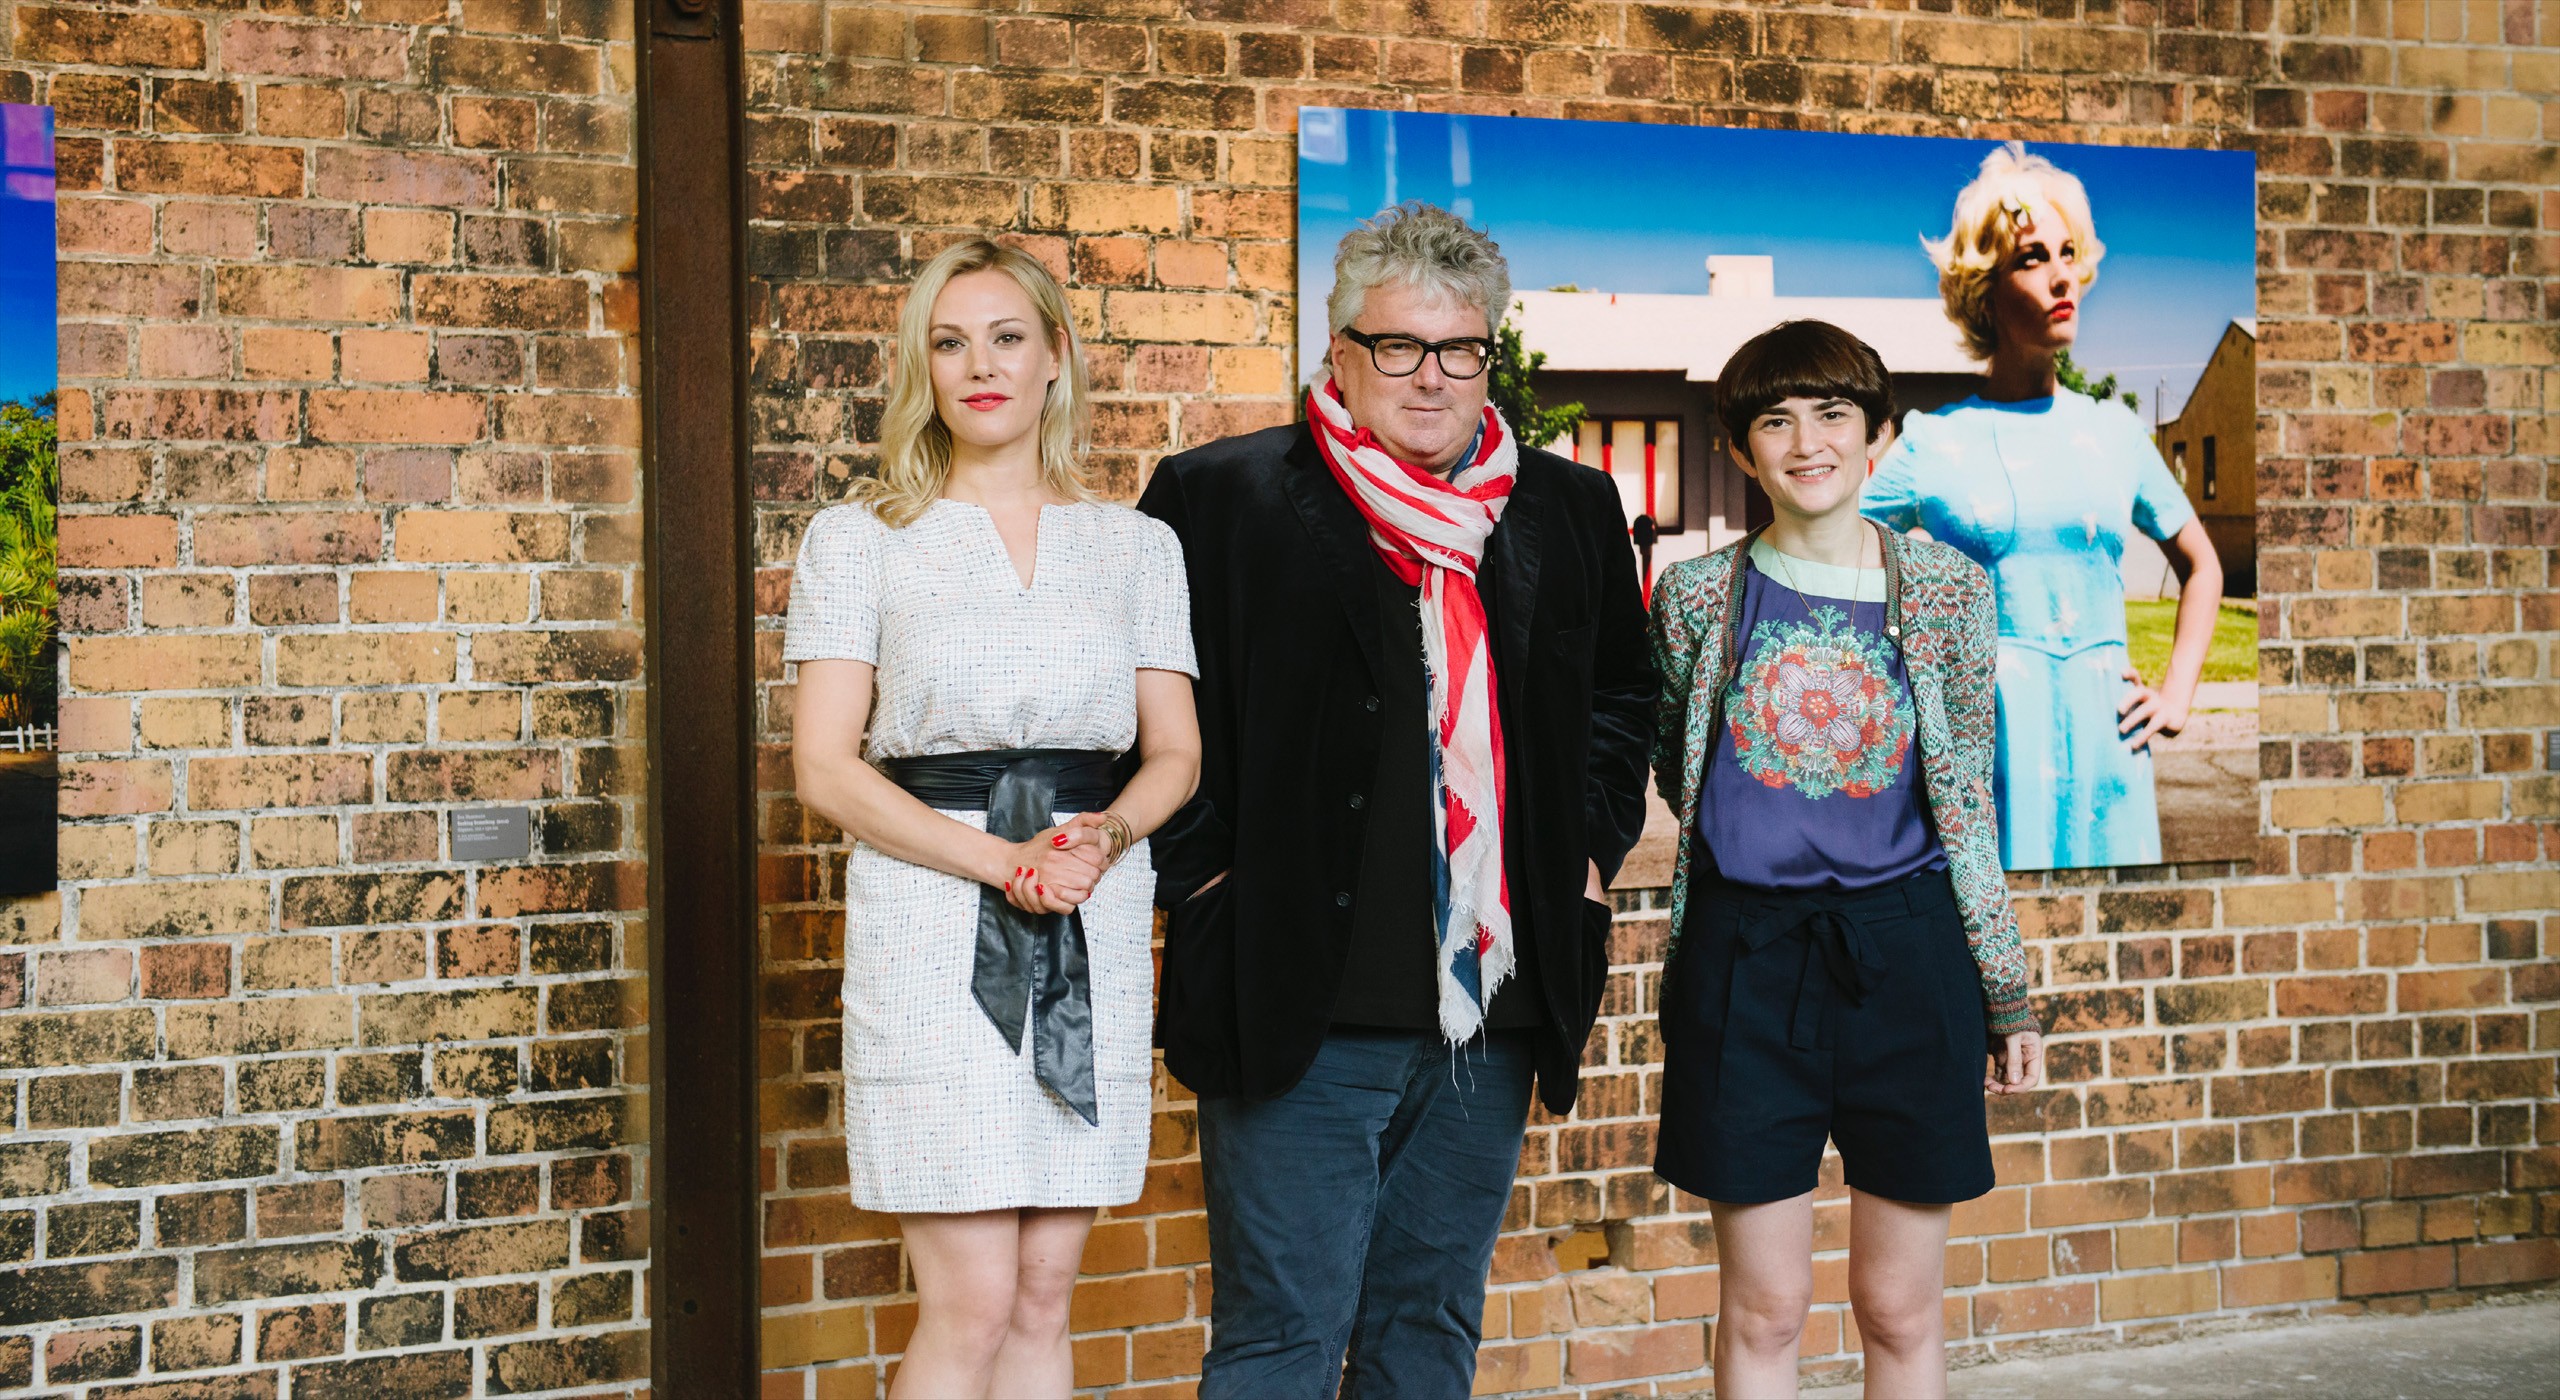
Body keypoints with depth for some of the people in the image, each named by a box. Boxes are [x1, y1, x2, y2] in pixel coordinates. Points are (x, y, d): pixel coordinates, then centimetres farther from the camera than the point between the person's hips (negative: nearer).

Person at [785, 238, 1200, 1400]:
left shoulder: (1138, 547, 12)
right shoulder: (859, 539, 3)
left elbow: (1174, 752, 9)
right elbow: (825, 767, -4)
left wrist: (1103, 835, -13)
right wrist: (1004, 861, -16)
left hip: (1093, 937, 3)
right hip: (932, 931, -3)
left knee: (1044, 1295, 6)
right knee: (972, 1302, -7)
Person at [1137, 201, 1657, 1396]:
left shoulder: (1570, 511, 12)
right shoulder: (1216, 497, -1)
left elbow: (1624, 695, 25)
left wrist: (1592, 848, 12)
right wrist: (1203, 873, -7)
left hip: (1495, 1010, 5)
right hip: (1301, 1012, -4)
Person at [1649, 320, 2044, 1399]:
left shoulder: (1944, 588, 4)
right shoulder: (1698, 595, 2)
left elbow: (1968, 801, 7)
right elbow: (1662, 764, 18)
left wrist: (2007, 993, 7)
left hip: (1904, 953, 0)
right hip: (1744, 955, 0)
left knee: (1900, 1307, 6)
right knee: (1763, 1307, 4)